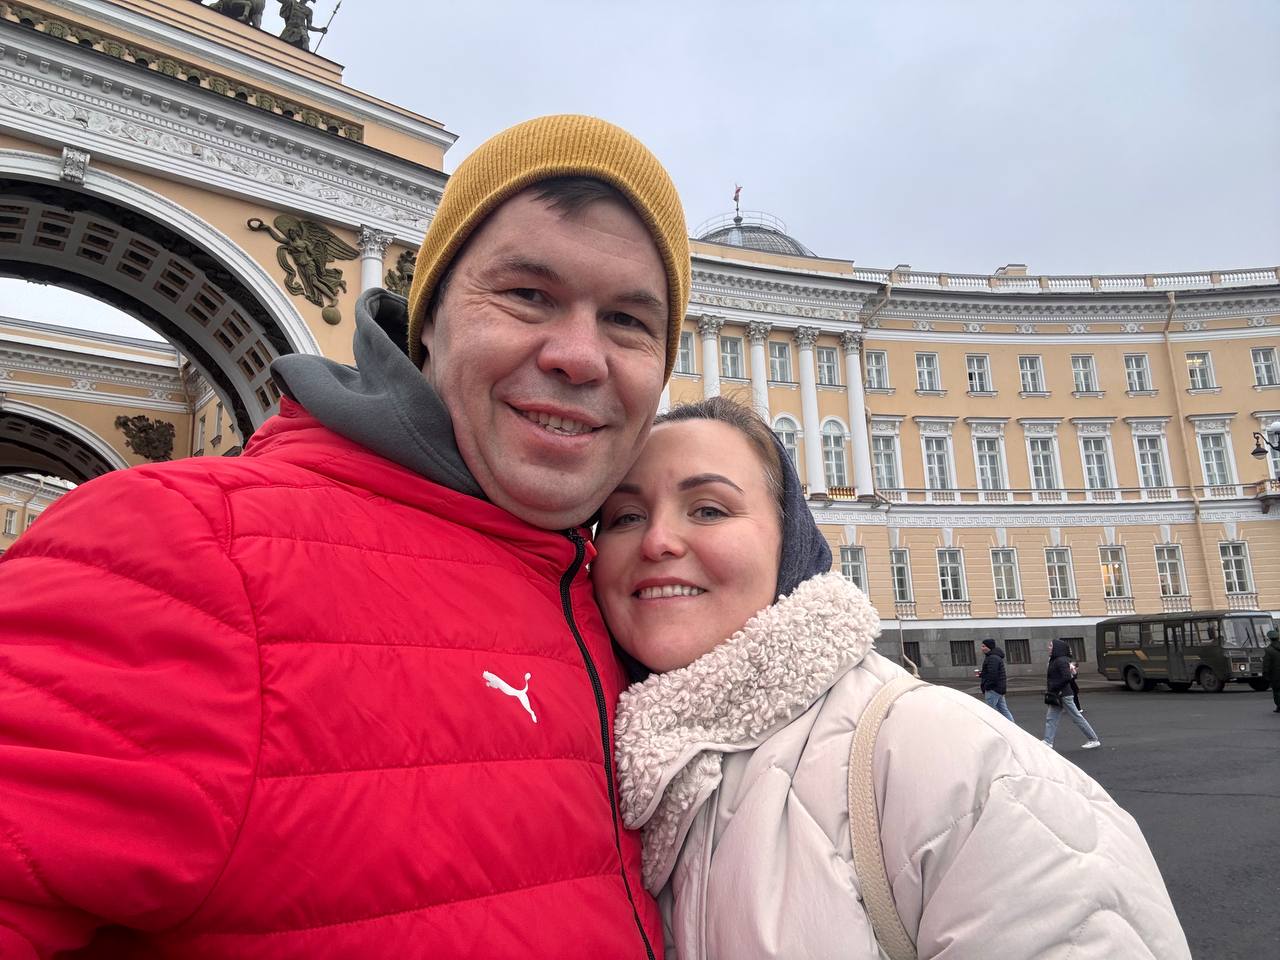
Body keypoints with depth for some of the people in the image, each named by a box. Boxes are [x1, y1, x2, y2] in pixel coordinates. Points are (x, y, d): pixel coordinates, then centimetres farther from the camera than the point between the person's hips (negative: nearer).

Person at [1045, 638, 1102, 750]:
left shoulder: (1061, 661, -17)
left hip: (1064, 695, -10)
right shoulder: (1055, 660, 11)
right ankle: (1048, 742, 7)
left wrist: (1053, 687, -20)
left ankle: (1094, 740, 12)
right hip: (1057, 696, 10)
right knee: (1050, 718, 6)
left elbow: (1067, 677, -24)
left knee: (1077, 717, 1)